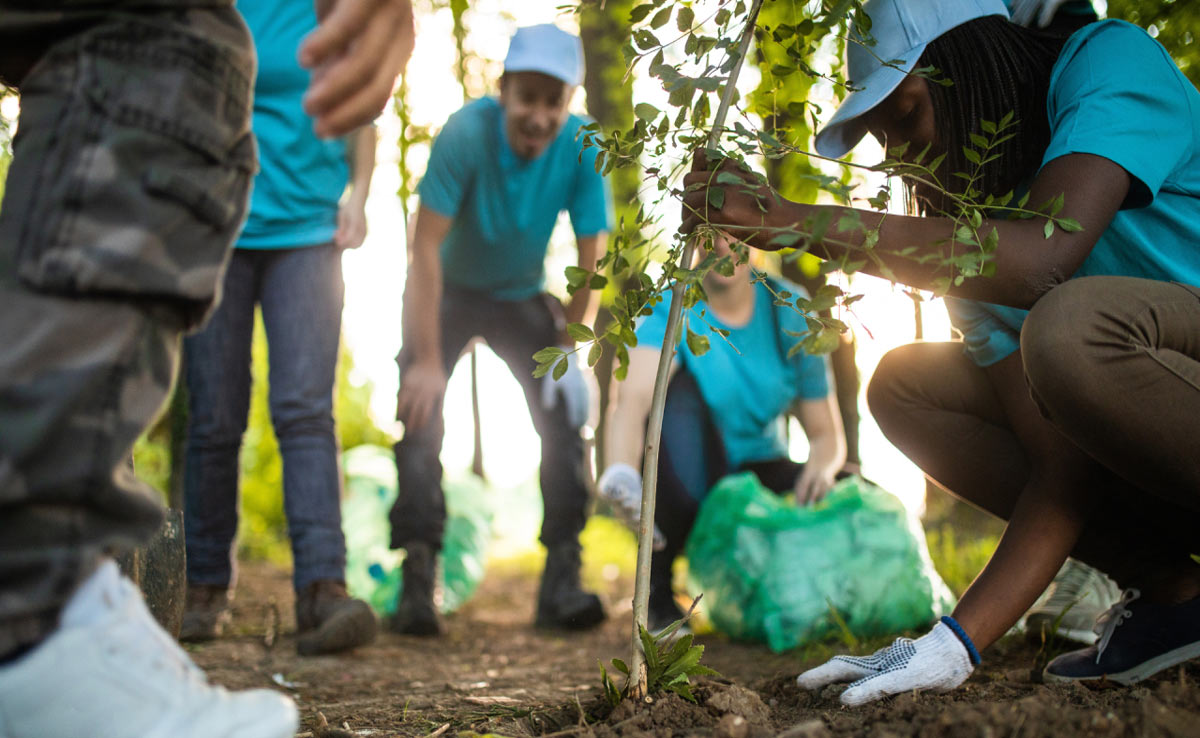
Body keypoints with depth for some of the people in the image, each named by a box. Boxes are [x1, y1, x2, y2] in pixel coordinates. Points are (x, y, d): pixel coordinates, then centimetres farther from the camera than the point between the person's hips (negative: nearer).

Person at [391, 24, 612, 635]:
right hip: (447, 293, -2)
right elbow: (425, 247, -28)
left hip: (524, 297, 2)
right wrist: (428, 360, -30)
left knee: (565, 412, -12)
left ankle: (561, 580, -5)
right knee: (420, 415, -18)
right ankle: (417, 581, -13)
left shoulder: (583, 149, -22)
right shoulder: (467, 133, -30)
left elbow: (591, 258, -15)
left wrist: (570, 348, -19)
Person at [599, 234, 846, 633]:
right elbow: (632, 398, -35)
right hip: (684, 487, -3)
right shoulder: (672, 308, -15)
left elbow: (826, 433, -2)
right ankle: (657, 590, -23)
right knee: (678, 389, -33)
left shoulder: (788, 310, -5)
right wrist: (621, 471, -56)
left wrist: (821, 468, -26)